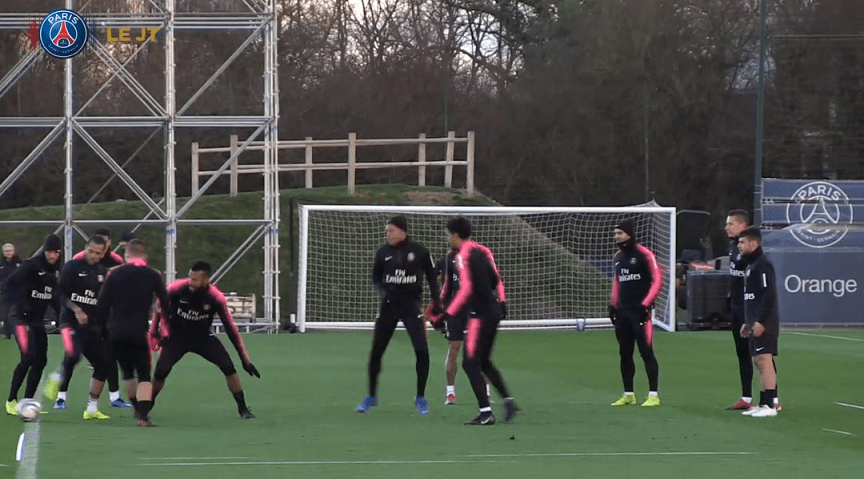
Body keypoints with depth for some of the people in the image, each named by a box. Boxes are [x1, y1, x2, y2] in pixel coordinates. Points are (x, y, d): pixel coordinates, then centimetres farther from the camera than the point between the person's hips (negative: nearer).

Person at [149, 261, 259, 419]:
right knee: (161, 371, -16)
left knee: (228, 366, -13)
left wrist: (245, 360, -16)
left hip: (202, 336, 1)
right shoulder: (176, 289, -23)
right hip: (176, 336, -1)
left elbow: (231, 329, -15)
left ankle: (242, 408, 1)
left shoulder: (216, 298, -21)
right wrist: (154, 333, -2)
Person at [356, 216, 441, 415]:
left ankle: (421, 398, 5)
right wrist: (383, 290, -8)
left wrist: (437, 303, -5)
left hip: (411, 305, -2)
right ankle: (371, 397, 17)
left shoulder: (419, 252, -5)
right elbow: (376, 276, 12)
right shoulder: (383, 252, 0)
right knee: (376, 352, 2)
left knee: (422, 351, -10)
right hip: (389, 306, 2)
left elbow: (431, 277, 2)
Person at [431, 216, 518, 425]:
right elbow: (497, 280, 14)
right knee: (484, 361, 19)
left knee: (470, 363, -4)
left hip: (480, 313, -9)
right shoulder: (483, 251, 11)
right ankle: (508, 401, 11)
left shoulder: (463, 255, -13)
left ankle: (486, 413, -9)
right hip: (494, 310, 9)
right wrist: (502, 304, 21)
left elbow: (466, 289, -19)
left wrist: (447, 315, -17)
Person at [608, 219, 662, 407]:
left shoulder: (643, 254, -8)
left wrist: (646, 304, -15)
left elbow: (657, 280, -10)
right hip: (622, 311, 7)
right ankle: (628, 395, 16)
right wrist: (613, 304, 14)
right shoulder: (618, 257, 14)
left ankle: (653, 395, -4)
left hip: (640, 310, -7)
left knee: (646, 352, -8)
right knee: (625, 353, 9)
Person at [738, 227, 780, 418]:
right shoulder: (751, 265, 19)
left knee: (764, 360, -13)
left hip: (764, 324, -11)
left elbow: (768, 295, -21)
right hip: (756, 323, 11)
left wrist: (760, 322, -24)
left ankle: (770, 405, -14)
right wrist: (748, 322, 23)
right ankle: (763, 404, 15)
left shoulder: (762, 265, -13)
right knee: (758, 361, 11)